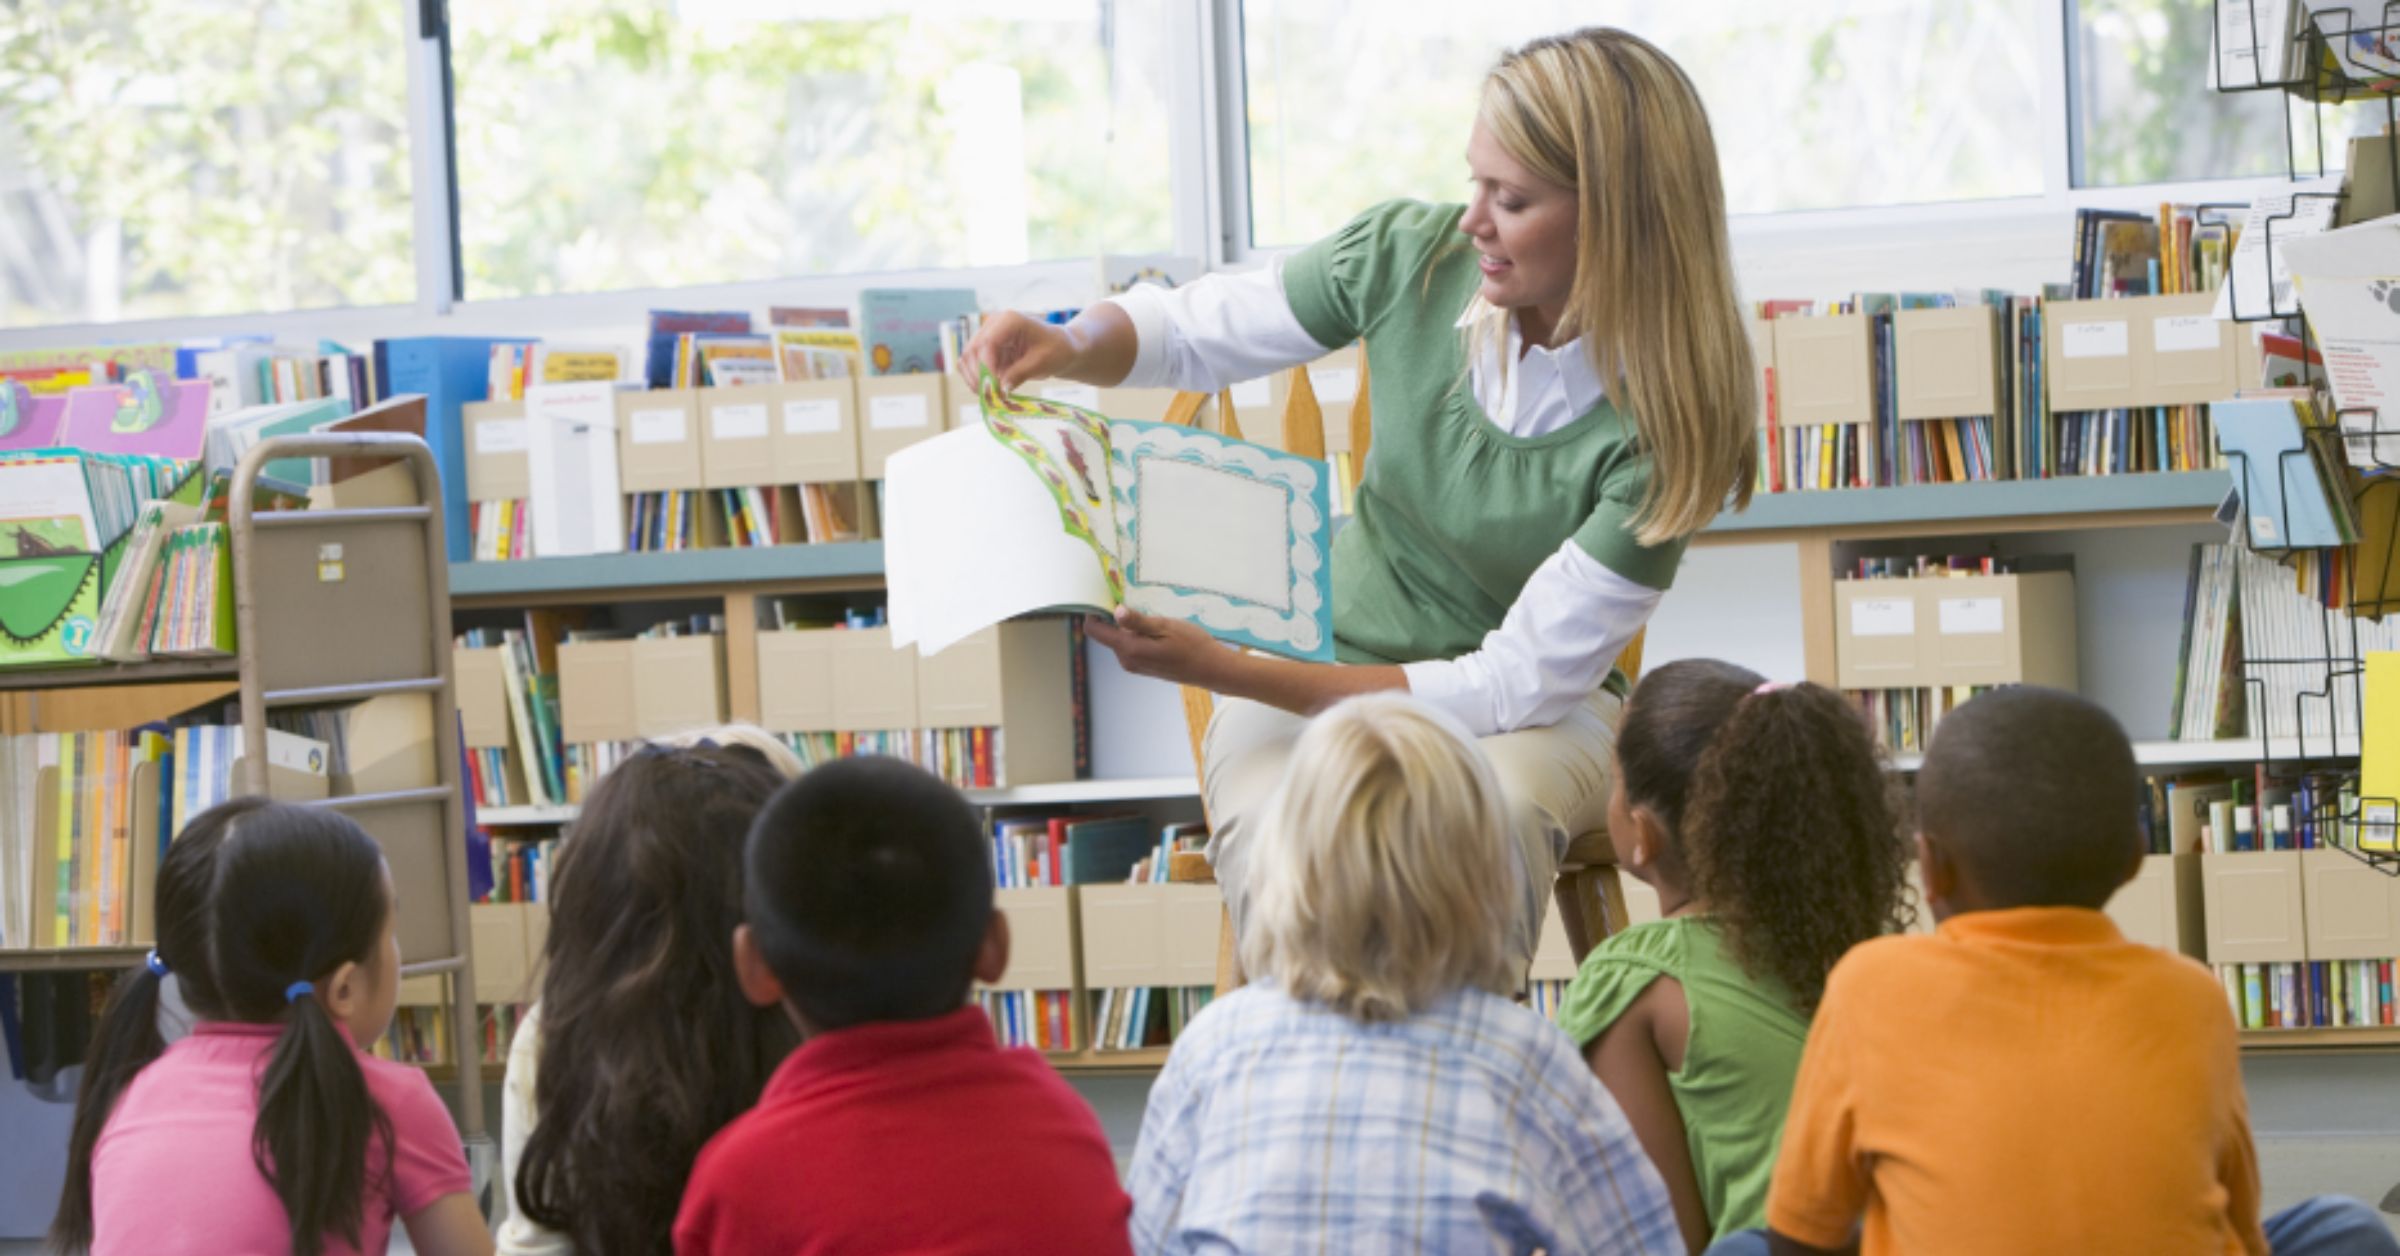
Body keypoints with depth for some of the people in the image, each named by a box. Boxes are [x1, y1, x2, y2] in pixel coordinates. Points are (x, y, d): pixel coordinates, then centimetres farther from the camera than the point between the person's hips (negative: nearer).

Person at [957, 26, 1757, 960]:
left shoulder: (1666, 424, -21)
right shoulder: (1412, 256, -10)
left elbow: (1519, 683, -21)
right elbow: (1186, 330, 8)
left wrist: (1220, 669, -27)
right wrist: (1067, 344, -17)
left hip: (1536, 710, -2)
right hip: (1319, 683, 2)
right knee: (1274, 836, -35)